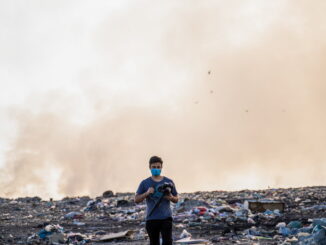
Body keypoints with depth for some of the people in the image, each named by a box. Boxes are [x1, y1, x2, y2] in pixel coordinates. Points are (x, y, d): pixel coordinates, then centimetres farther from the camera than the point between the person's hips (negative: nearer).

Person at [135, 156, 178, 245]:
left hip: (166, 218, 0)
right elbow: (136, 200, 2)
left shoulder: (169, 182, 6)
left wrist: (171, 198, -12)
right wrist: (147, 193, -15)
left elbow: (176, 199, 12)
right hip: (151, 218, 1)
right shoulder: (145, 183, 4)